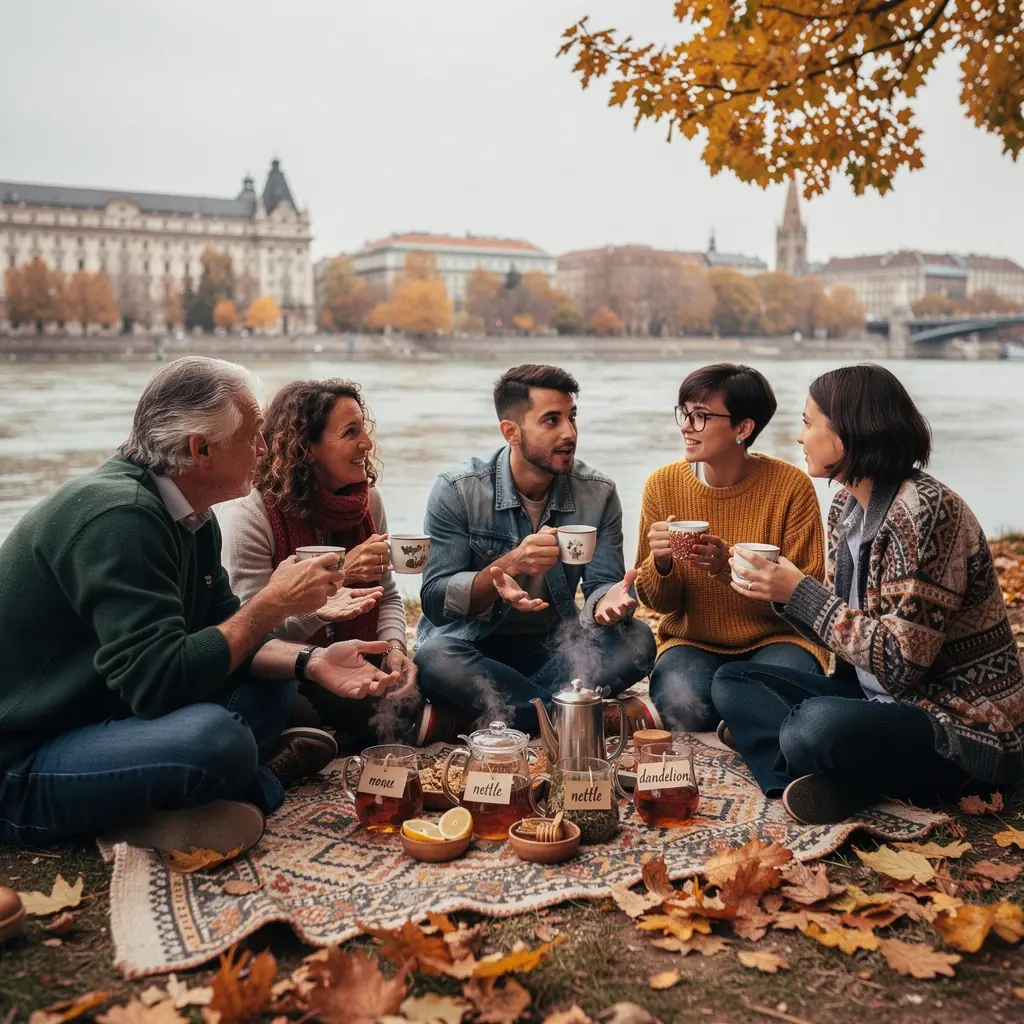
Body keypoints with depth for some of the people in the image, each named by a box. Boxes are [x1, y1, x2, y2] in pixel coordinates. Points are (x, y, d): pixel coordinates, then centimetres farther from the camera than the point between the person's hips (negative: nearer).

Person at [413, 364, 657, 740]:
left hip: (553, 646, 3)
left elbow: (601, 584, -5)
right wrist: (507, 566, -33)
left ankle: (466, 716, -24)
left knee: (635, 641, -24)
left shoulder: (598, 493, -3)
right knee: (434, 659, -36)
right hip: (474, 644, -3)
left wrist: (608, 601, -31)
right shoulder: (456, 490, -11)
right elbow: (434, 600, -16)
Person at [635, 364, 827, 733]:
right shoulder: (662, 485, -5)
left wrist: (730, 566, -29)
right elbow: (660, 602, 1)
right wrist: (661, 563, -23)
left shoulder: (792, 486, -12)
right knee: (682, 704, -30)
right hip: (693, 642, 2)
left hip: (776, 638, -1)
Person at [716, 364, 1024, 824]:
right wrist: (780, 589, -9)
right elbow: (846, 627, 9)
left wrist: (800, 592, -21)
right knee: (733, 682, 3)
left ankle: (851, 782, -6)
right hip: (881, 698, 10)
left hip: (963, 726, -10)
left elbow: (902, 660, -25)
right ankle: (836, 779, -16)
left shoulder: (926, 510, -21)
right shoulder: (846, 506, 5)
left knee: (815, 725, -37)